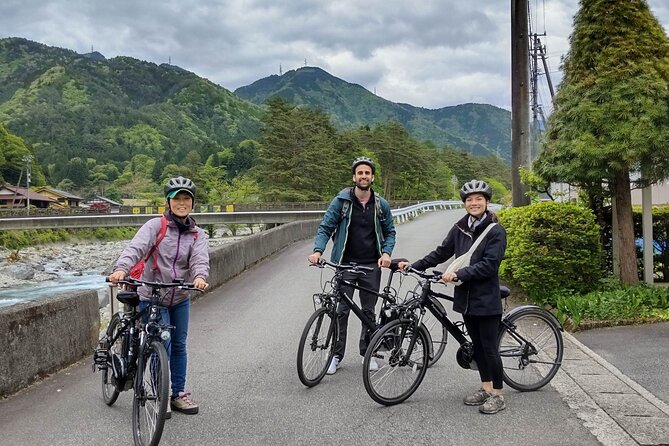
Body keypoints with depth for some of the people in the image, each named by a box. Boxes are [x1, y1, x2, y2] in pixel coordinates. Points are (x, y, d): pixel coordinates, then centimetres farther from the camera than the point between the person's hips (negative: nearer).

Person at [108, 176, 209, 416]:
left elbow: (200, 259, -16)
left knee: (179, 346, 12)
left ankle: (178, 394, 26)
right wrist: (121, 269, -44)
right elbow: (135, 247, -24)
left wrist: (200, 276, -39)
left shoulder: (197, 234, 2)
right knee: (162, 347, -5)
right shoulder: (155, 226, -9)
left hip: (180, 299, 4)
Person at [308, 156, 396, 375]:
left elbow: (389, 232, 11)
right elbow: (325, 228, -4)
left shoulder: (381, 205, 3)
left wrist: (386, 252, -8)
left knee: (369, 311, 11)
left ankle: (367, 352, 25)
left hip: (371, 266, 2)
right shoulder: (341, 201, -4)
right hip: (345, 264, -2)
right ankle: (337, 354, 13)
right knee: (342, 310, 1)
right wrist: (318, 250, -21)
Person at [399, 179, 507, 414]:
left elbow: (488, 265, -18)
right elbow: (441, 253, 8)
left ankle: (498, 395, 12)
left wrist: (458, 274, -25)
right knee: (477, 345, 15)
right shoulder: (460, 228, 7)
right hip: (466, 297, 6)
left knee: (489, 347, 0)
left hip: (486, 299, -6)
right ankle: (486, 388, 28)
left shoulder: (496, 231, -10)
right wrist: (414, 266, -2)